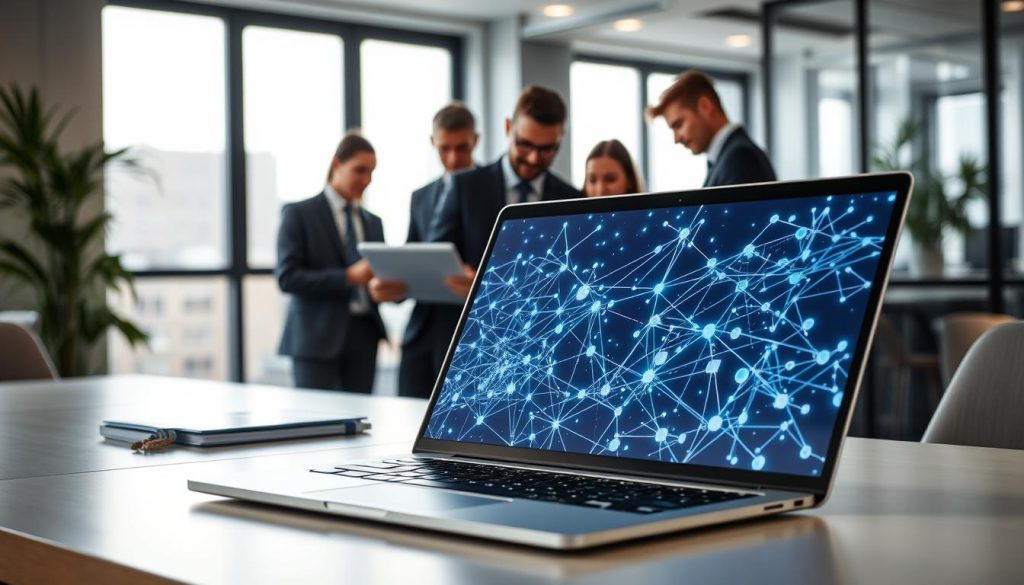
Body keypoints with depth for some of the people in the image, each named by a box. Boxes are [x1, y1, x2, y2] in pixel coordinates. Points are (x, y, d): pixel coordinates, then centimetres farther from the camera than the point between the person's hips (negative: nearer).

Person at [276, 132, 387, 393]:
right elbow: (286, 278, -10)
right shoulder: (299, 214, 0)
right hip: (317, 337, -5)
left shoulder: (372, 222, 17)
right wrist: (348, 277, -19)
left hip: (363, 334, 5)